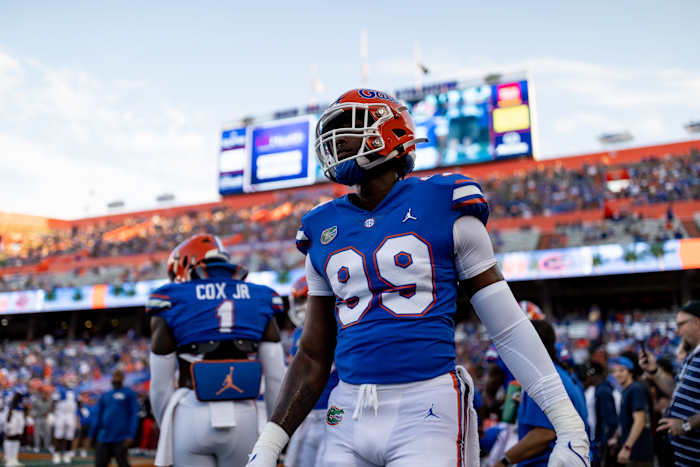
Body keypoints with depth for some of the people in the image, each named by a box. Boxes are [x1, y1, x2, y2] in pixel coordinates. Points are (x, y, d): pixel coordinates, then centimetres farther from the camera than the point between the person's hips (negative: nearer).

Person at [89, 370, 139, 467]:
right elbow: (97, 416, 18)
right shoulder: (104, 396, 17)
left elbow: (134, 415, -3)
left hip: (120, 440, -5)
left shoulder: (129, 394, 3)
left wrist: (131, 435, -12)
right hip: (103, 438, 5)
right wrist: (92, 435, 12)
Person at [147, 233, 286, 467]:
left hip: (192, 413, -2)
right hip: (243, 414, 2)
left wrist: (166, 428, 18)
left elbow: (161, 384, 4)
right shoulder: (258, 298, 10)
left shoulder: (172, 301, 2)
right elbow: (275, 377, 6)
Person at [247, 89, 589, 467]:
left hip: (427, 410, -4)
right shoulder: (323, 230, 12)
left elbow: (510, 329, 2)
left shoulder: (444, 208, 0)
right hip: (349, 415, 4)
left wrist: (569, 426, -1)